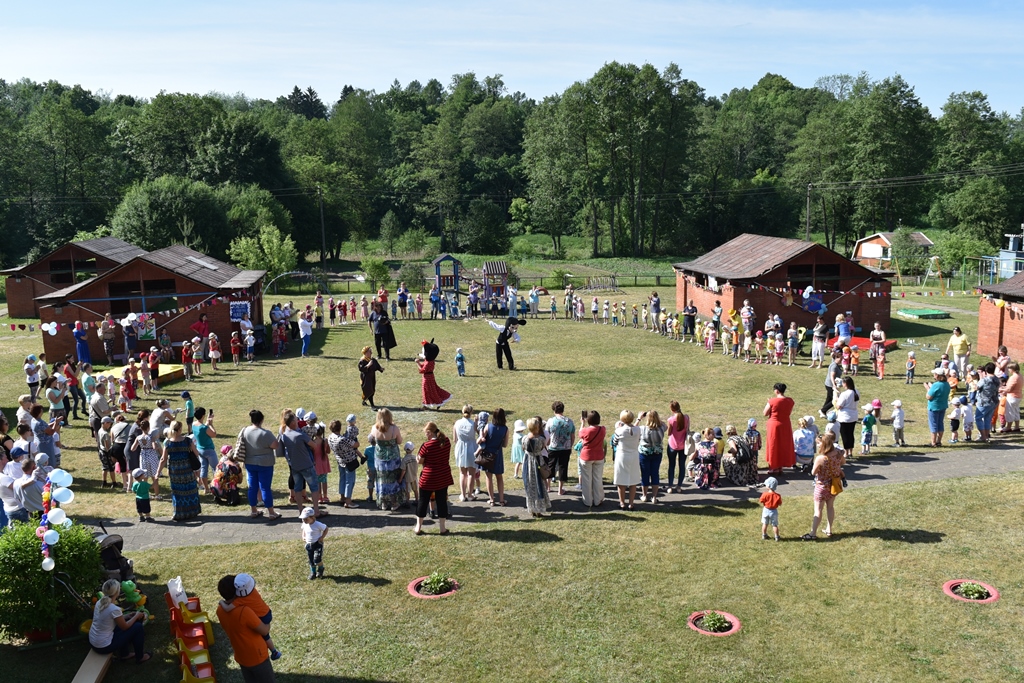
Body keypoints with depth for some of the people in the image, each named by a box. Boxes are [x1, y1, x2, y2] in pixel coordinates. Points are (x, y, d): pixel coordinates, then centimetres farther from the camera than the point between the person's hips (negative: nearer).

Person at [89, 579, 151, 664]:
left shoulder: (99, 602, -3)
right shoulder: (114, 609, -27)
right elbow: (124, 627, -10)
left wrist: (129, 616, 15)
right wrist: (136, 616, 5)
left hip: (92, 642, 8)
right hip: (104, 647, -8)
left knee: (123, 621, 25)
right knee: (138, 627, 2)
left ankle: (124, 655, 36)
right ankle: (140, 657, 21)